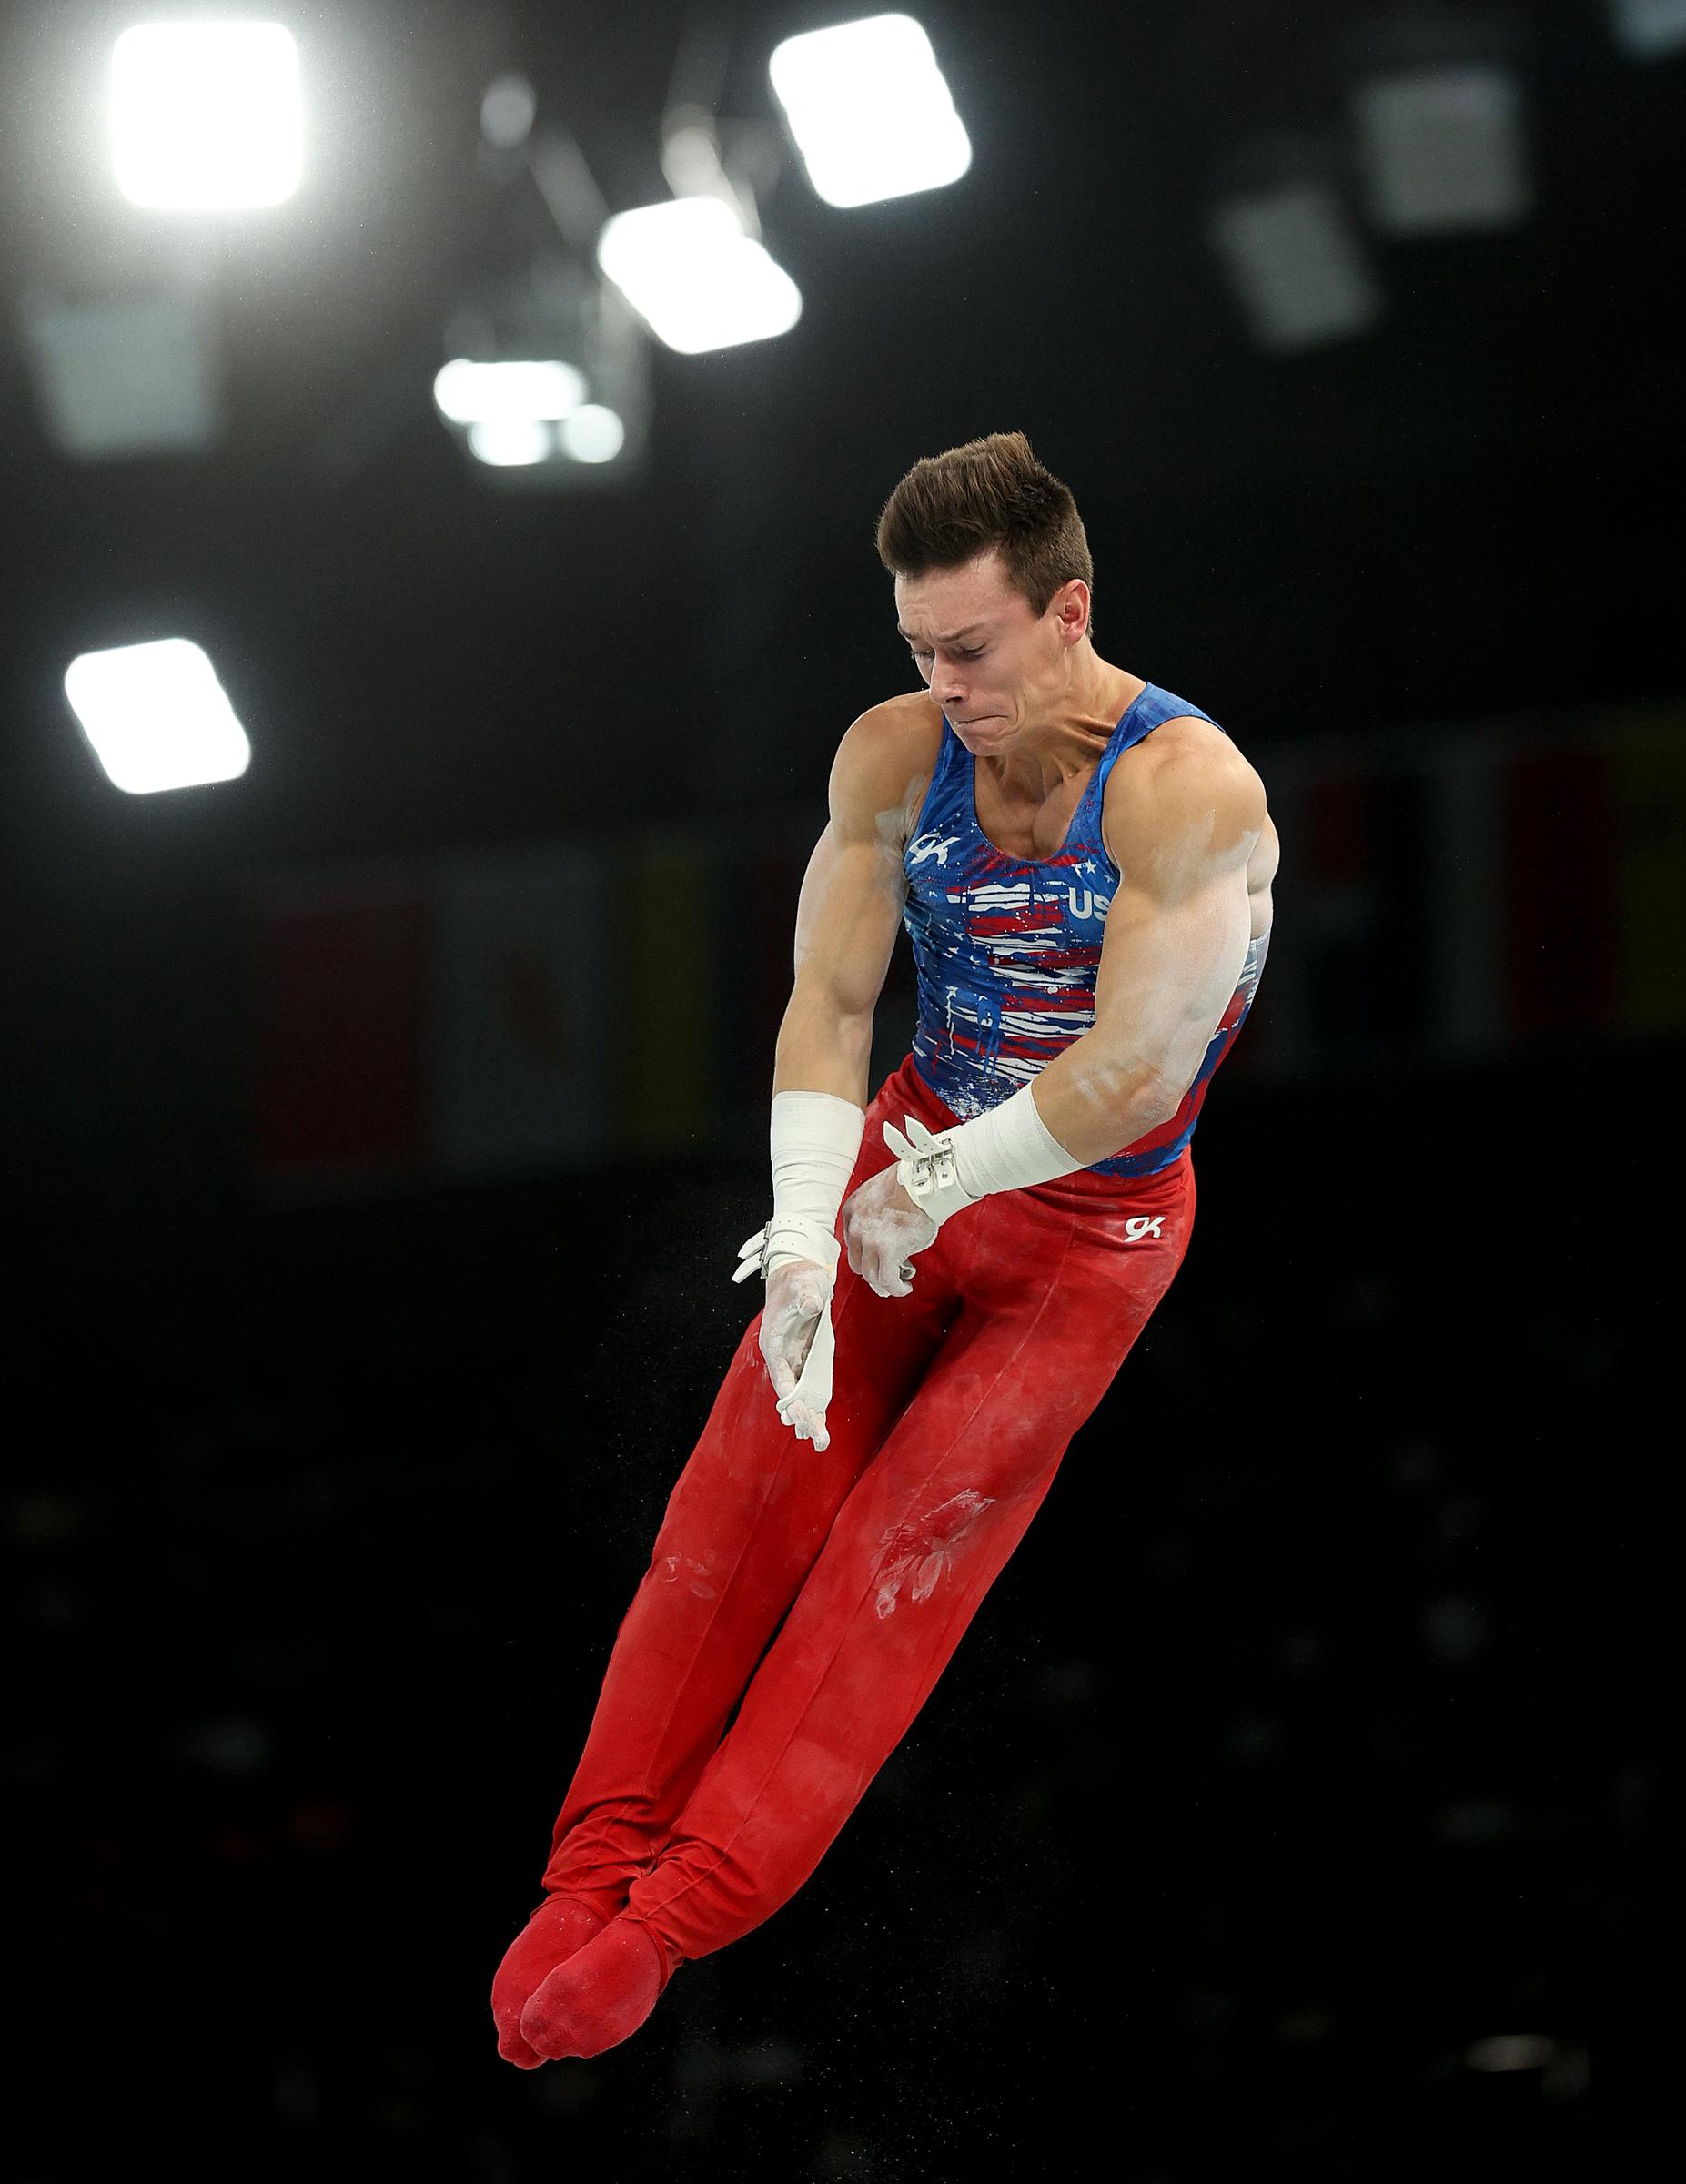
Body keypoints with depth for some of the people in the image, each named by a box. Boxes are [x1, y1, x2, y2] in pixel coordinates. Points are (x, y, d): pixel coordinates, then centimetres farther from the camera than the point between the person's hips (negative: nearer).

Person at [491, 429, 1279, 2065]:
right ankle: (596, 1866, -7)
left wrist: (933, 1188, -17)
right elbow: (828, 1004, -9)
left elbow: (1131, 1079, -27)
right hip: (915, 1156, 5)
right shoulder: (895, 752, -9)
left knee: (906, 1547, -13)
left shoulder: (1189, 793, -26)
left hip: (1094, 1222, -4)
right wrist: (805, 1242, -21)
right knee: (742, 1499, -8)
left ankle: (679, 1914, -16)